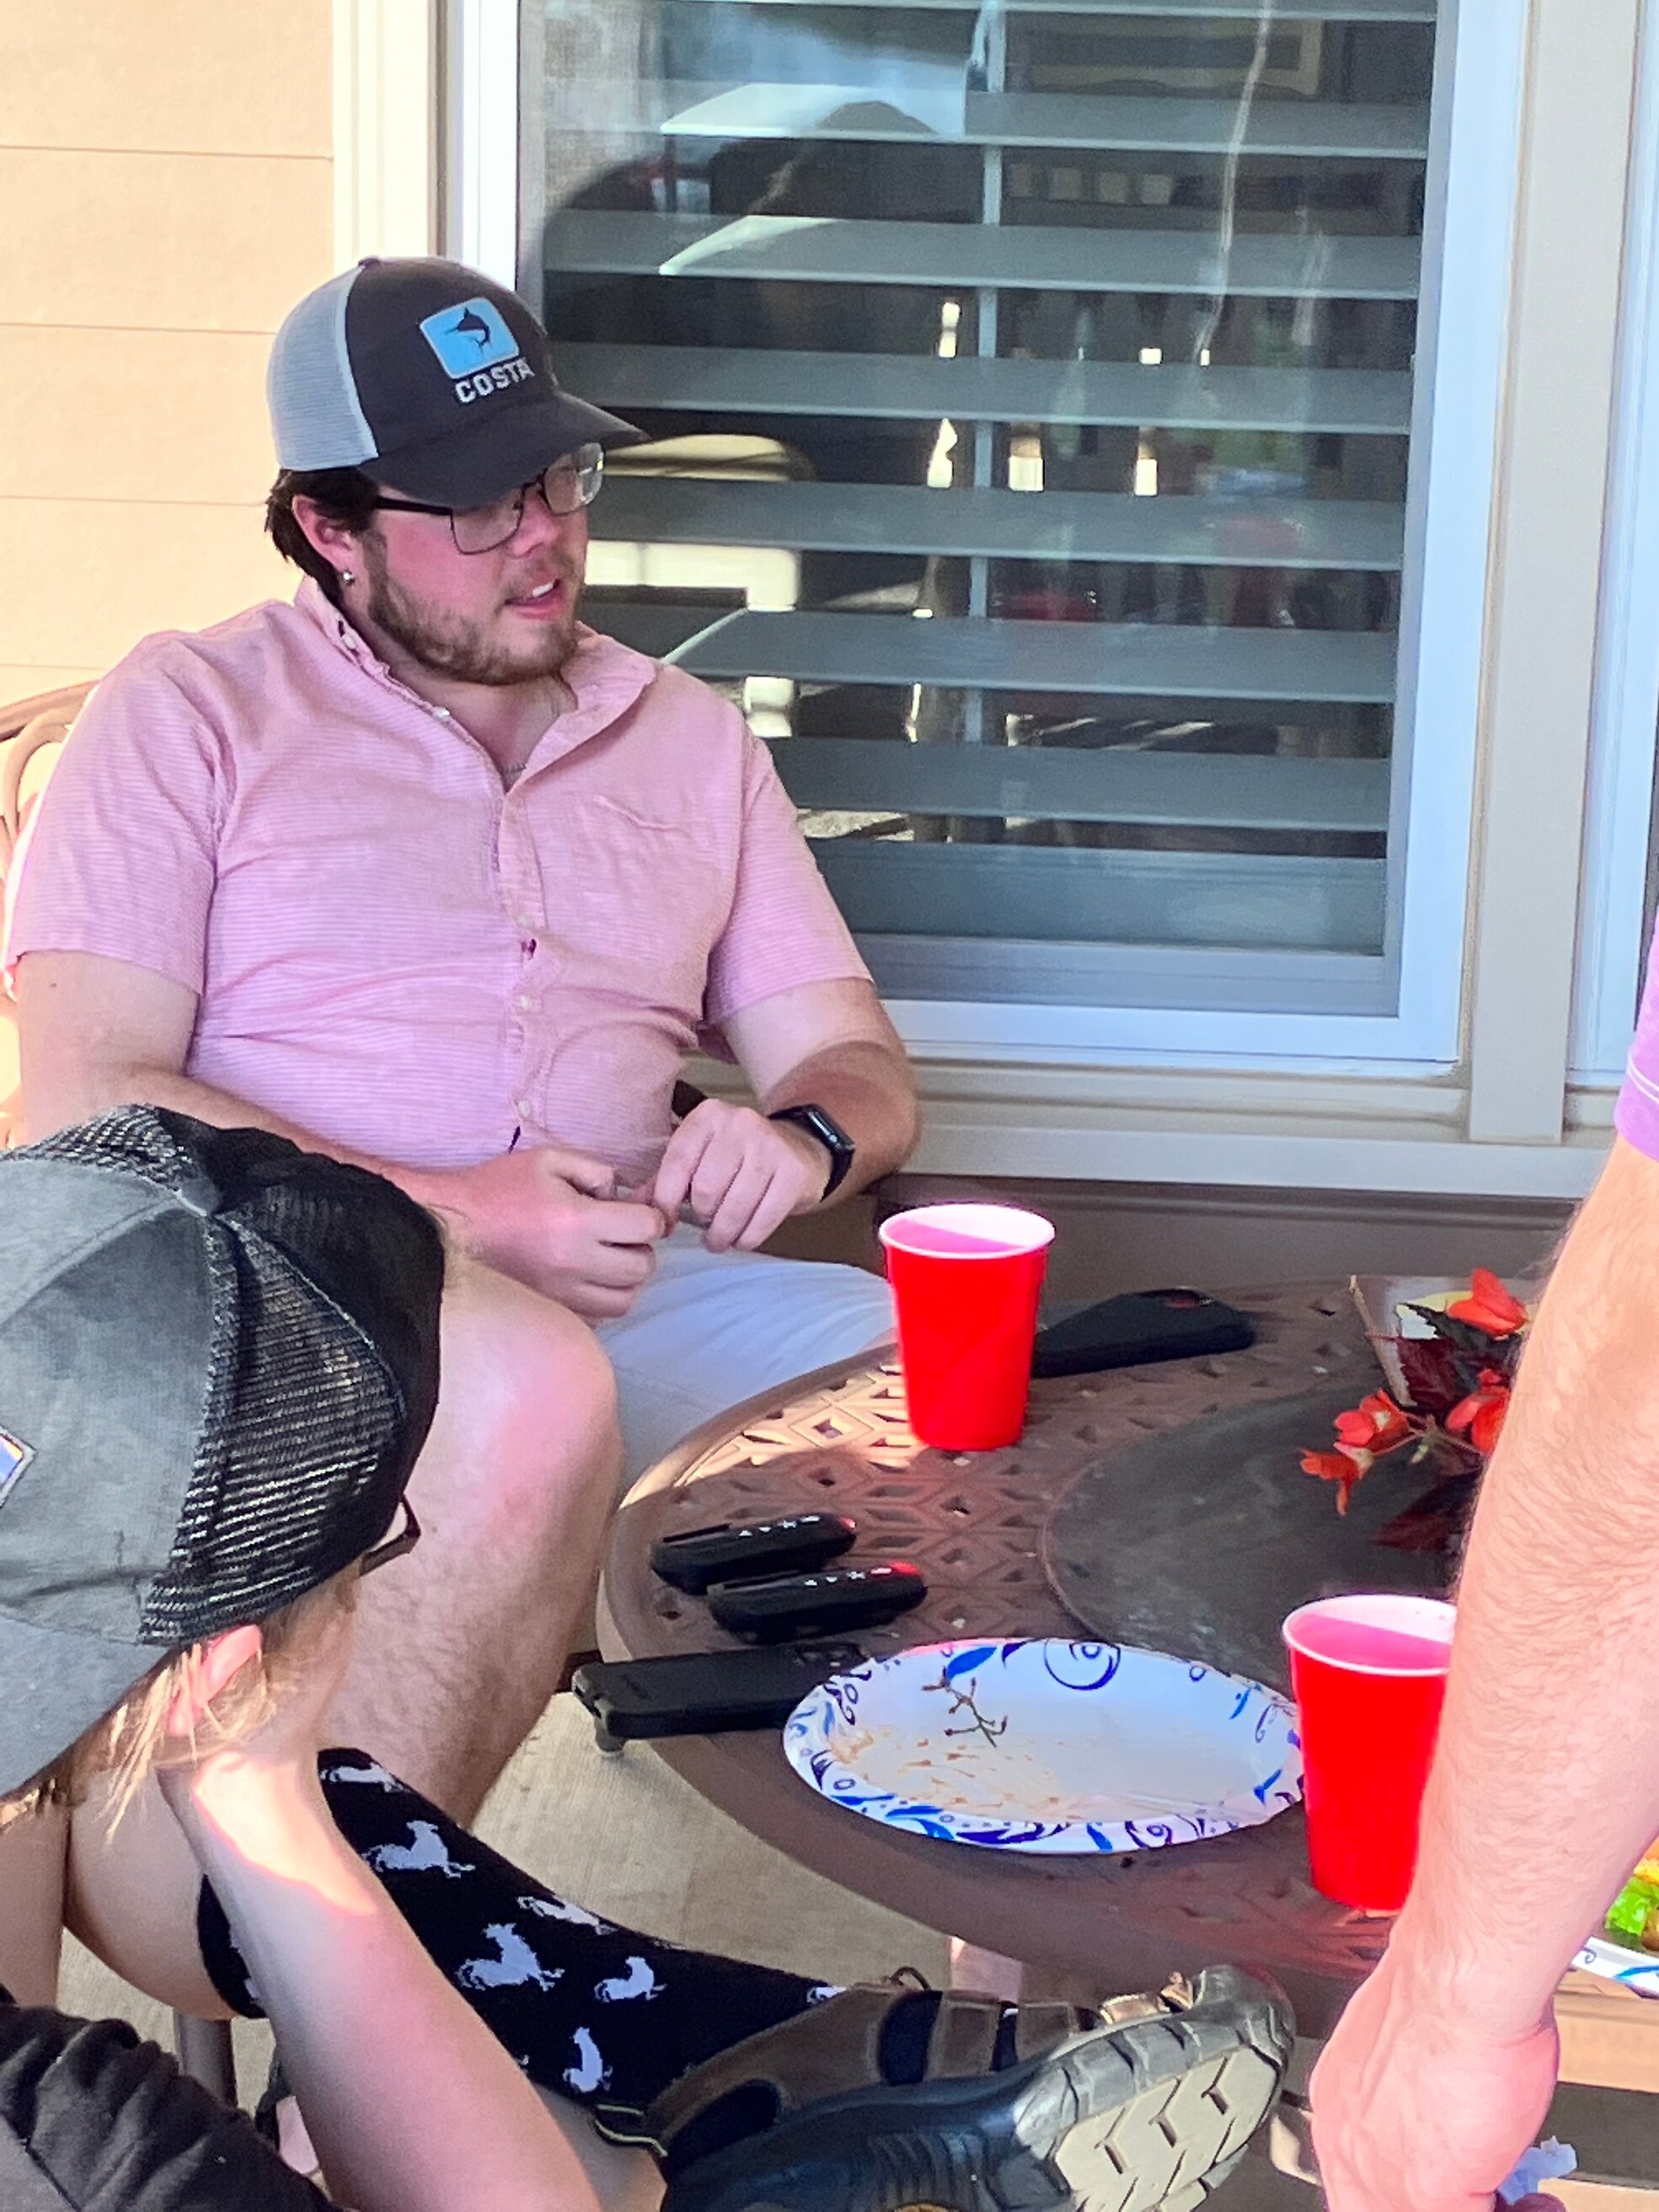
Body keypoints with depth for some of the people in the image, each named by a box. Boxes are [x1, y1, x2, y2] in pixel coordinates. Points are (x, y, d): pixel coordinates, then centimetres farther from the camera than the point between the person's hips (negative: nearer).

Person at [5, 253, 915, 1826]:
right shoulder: (192, 714, 7)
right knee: (534, 1392, -38)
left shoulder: (692, 740, 21)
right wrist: (448, 1213, -15)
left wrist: (802, 1135, -8)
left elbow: (857, 1063, 19)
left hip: (614, 1298, 5)